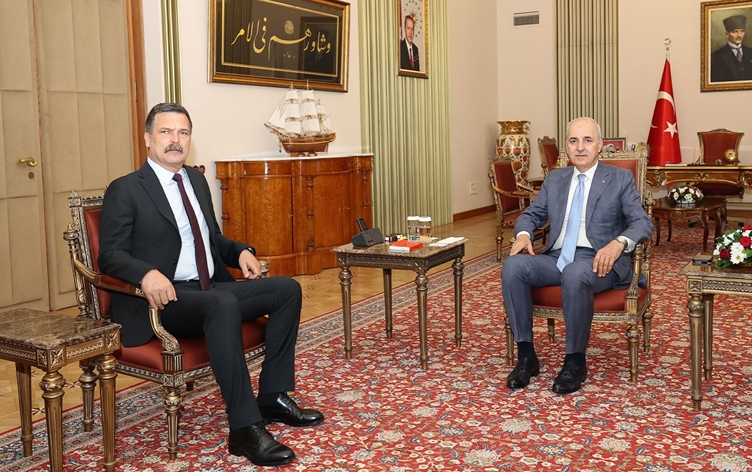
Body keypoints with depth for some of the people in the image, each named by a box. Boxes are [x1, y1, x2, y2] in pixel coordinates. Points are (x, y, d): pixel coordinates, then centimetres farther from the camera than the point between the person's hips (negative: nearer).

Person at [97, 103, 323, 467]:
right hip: (163, 299, -8)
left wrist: (240, 251, 3)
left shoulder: (197, 180, 18)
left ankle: (272, 396, -2)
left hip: (210, 290, 8)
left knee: (287, 289, -6)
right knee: (224, 305, -37)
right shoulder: (125, 190, -3)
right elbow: (110, 255, -10)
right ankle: (245, 428, -32)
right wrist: (147, 273, -32)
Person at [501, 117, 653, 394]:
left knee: (575, 273, -39)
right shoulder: (554, 178, 18)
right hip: (557, 258, 4)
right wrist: (523, 234, -4)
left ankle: (575, 362, -20)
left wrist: (618, 242, -25)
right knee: (513, 265, -25)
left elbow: (643, 223, -2)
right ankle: (526, 355, -17)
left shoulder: (620, 179, 6)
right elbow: (531, 215, 21)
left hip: (598, 261, -4)